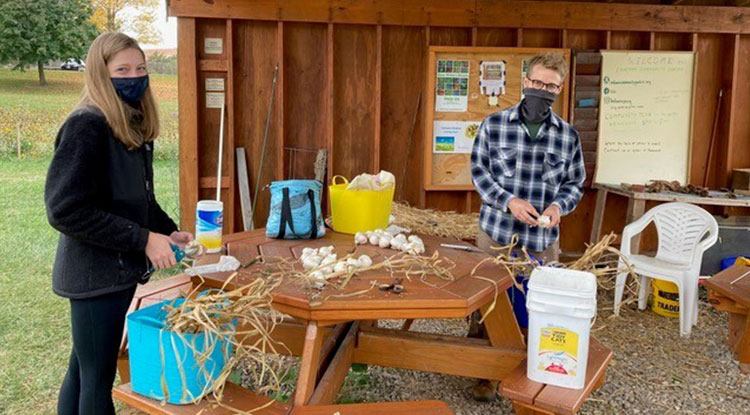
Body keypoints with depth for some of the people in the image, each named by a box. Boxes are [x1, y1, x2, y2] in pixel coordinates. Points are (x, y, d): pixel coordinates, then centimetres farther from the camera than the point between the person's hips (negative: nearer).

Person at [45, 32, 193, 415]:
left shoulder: (135, 125, 8)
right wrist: (144, 239, -22)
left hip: (120, 269, 8)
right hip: (95, 274, -8)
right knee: (98, 378, 3)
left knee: (83, 370, 21)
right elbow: (65, 209, -23)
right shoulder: (86, 126, -17)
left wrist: (168, 231, 2)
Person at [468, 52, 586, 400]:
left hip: (543, 239, 1)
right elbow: (479, 172, -1)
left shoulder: (568, 135, 3)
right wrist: (509, 201, -16)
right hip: (495, 232, -1)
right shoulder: (493, 125, -2)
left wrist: (559, 205, -12)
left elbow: (575, 183, 9)